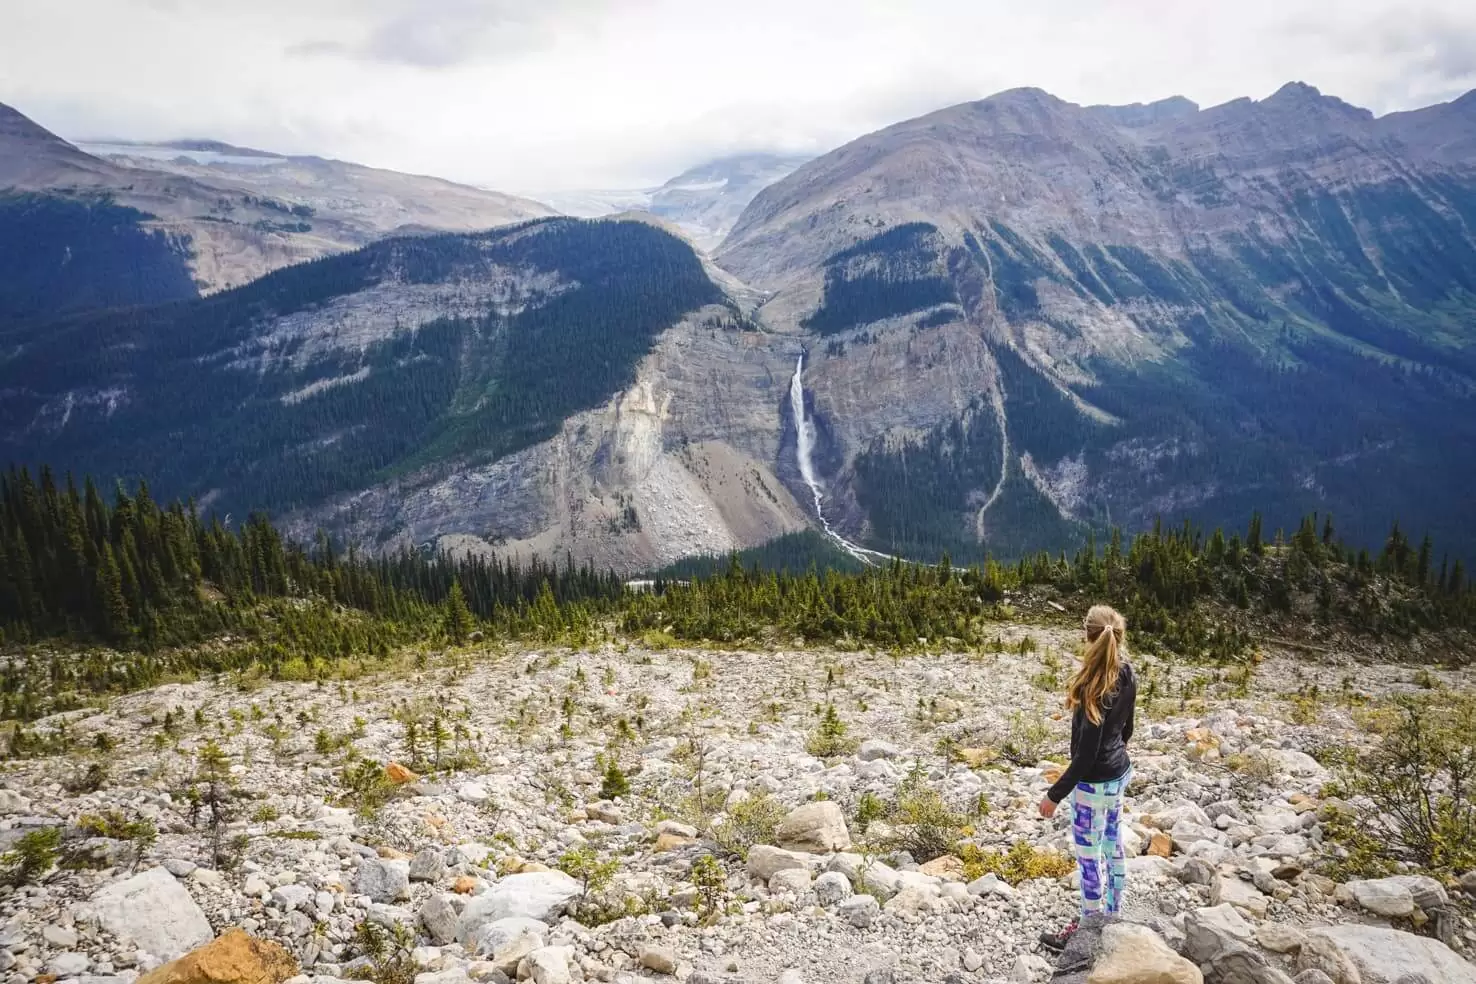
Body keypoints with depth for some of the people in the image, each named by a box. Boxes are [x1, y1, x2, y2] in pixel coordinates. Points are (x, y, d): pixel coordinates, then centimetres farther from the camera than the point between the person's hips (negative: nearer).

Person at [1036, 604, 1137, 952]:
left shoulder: (1095, 688, -29)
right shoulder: (1127, 675, -4)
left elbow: (1086, 755, -25)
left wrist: (1054, 795, -18)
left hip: (1095, 782, -9)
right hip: (1120, 773, 9)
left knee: (1089, 856, 7)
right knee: (1112, 846, 22)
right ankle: (1113, 915, 39)